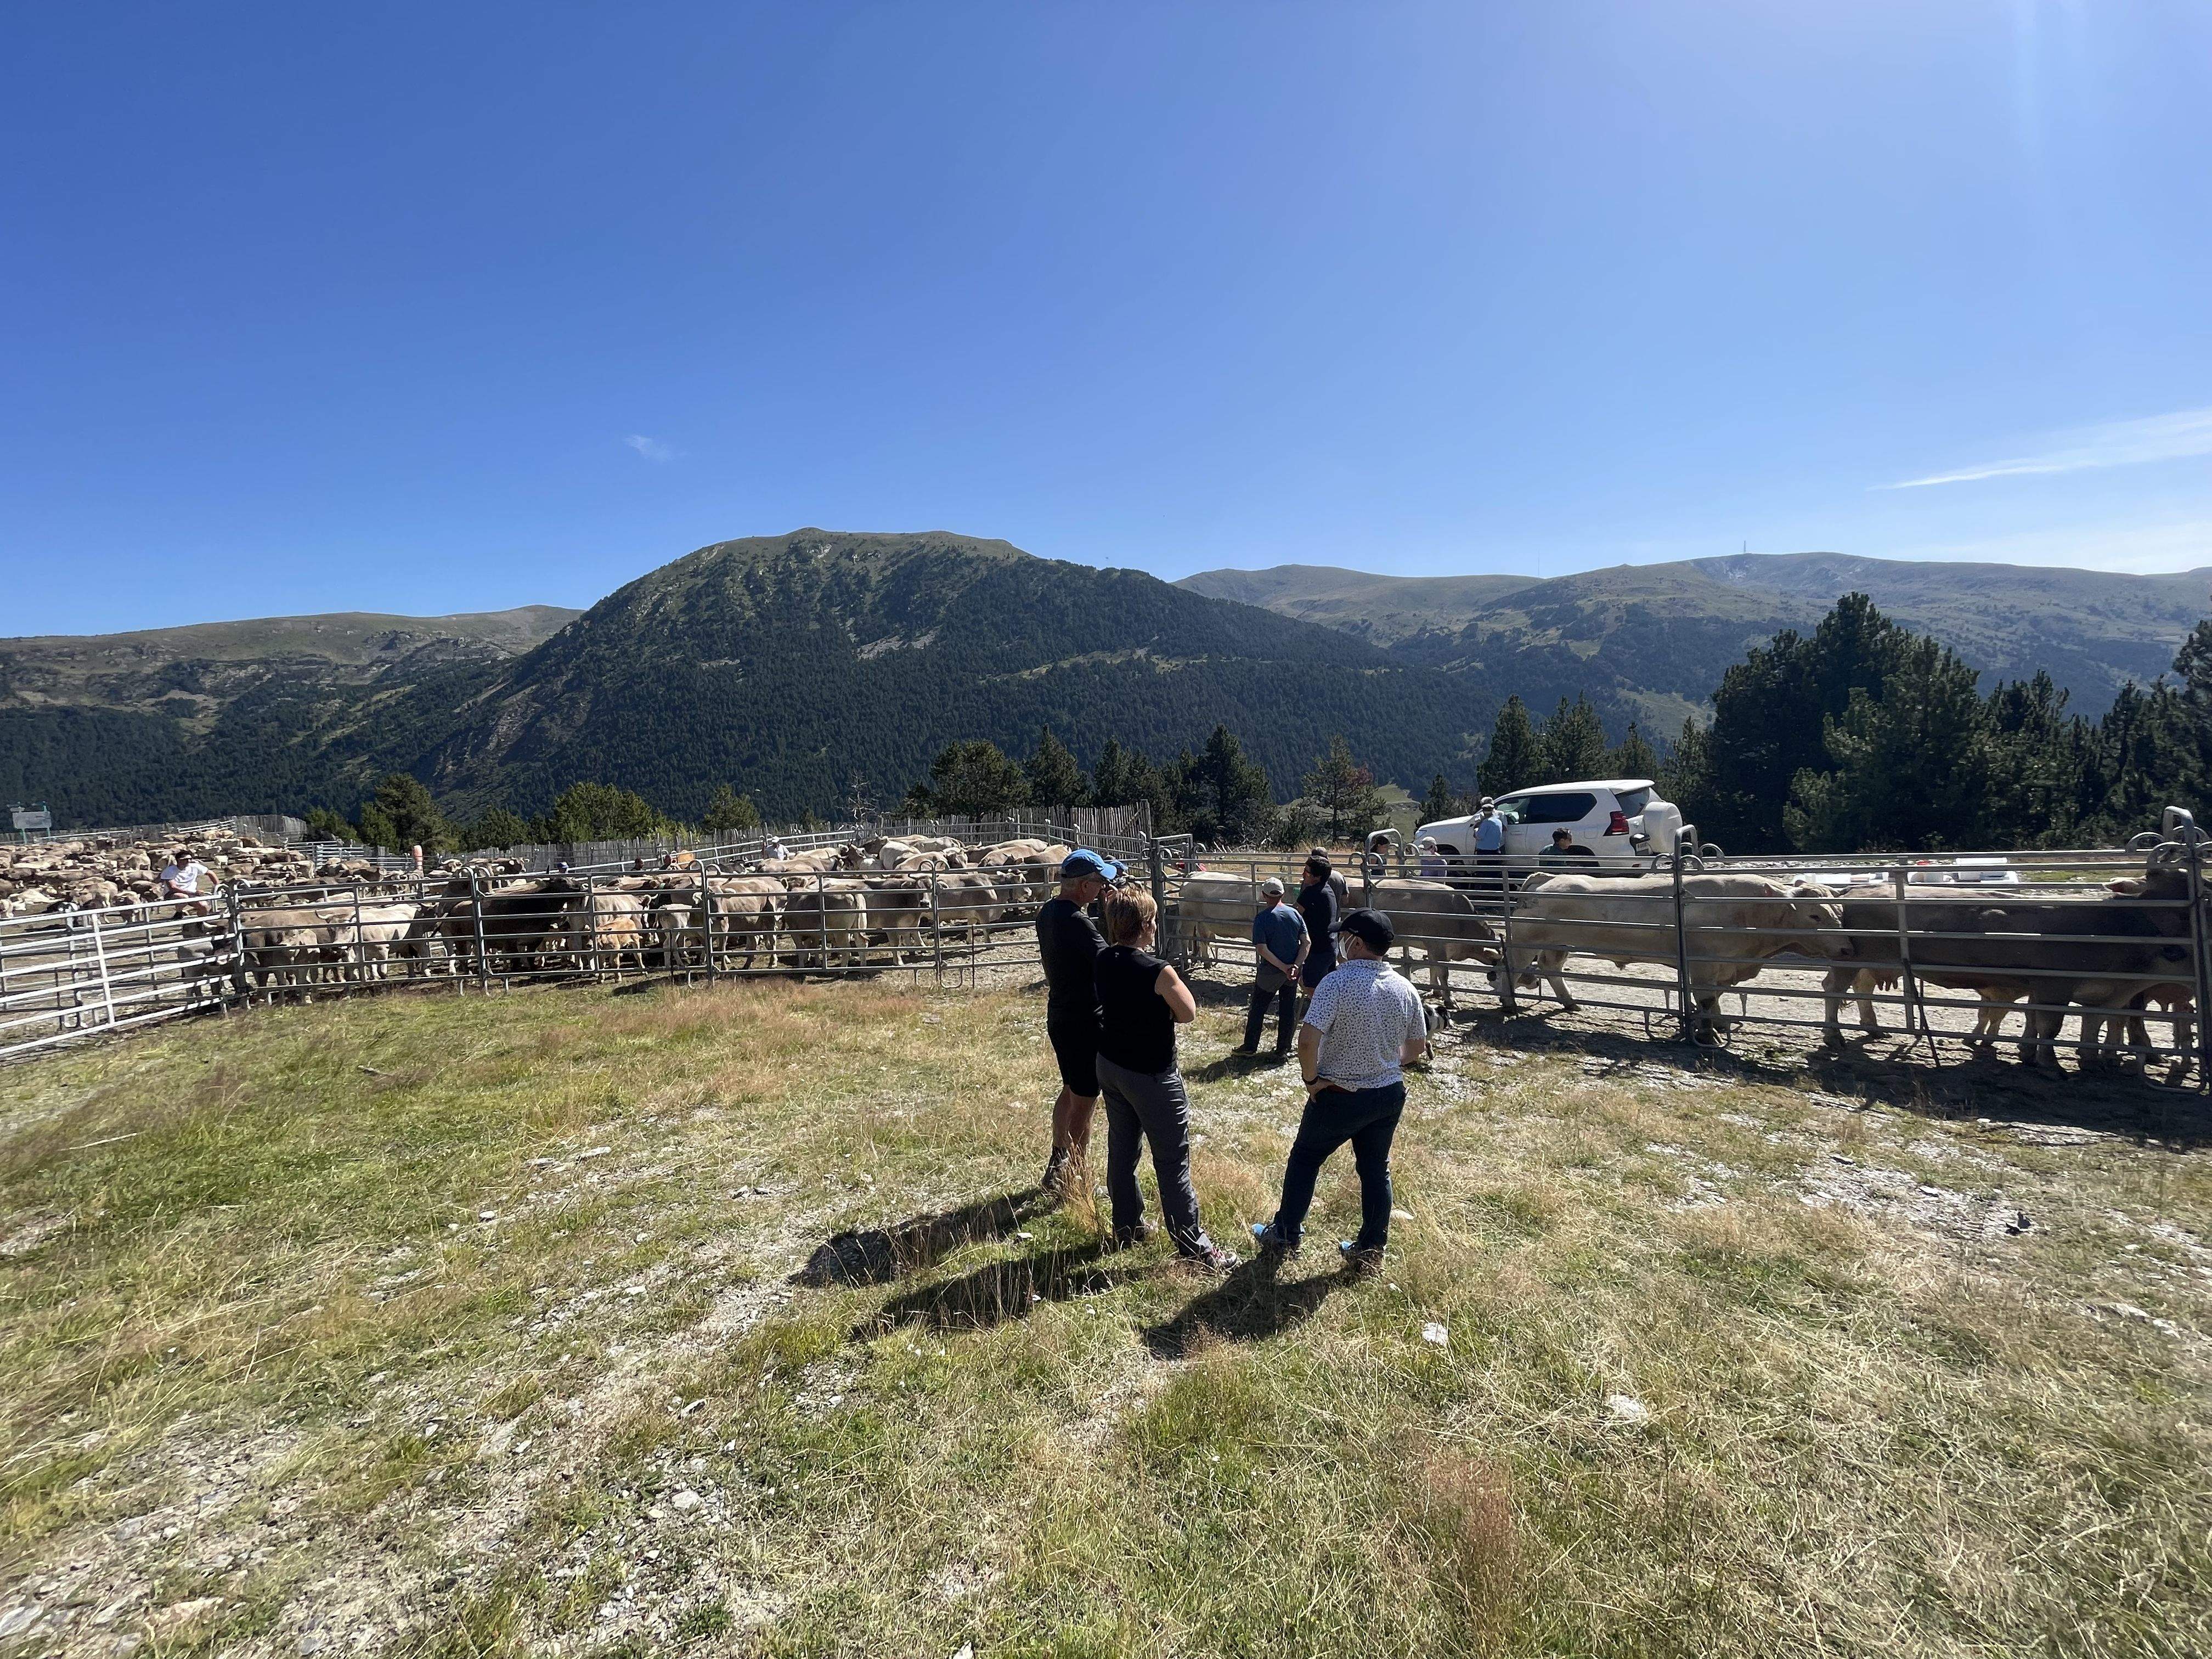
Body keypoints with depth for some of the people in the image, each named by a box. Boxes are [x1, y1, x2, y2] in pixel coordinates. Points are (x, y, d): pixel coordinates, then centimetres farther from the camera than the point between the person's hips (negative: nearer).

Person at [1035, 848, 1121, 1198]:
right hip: (1085, 1022, -9)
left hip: (1058, 1017, 9)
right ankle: (1074, 1182, 15)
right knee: (1085, 1103, 4)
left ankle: (1057, 1165, 36)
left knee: (1070, 1090, 23)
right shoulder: (1077, 922, -24)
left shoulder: (1047, 913, 4)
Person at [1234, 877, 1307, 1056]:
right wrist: (1295, 966, -12)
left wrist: (1283, 967, -16)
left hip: (1271, 971, -4)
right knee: (1289, 1008, 15)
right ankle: (1283, 1048, 22)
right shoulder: (1295, 914, -1)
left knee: (1258, 1008, 11)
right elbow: (1306, 942, -6)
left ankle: (1250, 1047, 18)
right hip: (1293, 970, 4)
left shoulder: (1262, 918, -14)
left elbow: (1262, 949, -20)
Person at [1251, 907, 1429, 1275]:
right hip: (1390, 1095, 5)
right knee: (1376, 1170, 18)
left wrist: (1311, 1079, -16)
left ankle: (1284, 1238, 27)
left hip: (1340, 1096, -5)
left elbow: (1308, 1040, -31)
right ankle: (1370, 1252, 28)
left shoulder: (1338, 982, -22)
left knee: (1304, 1160, 14)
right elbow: (1416, 1047, 9)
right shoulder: (1405, 989, -3)